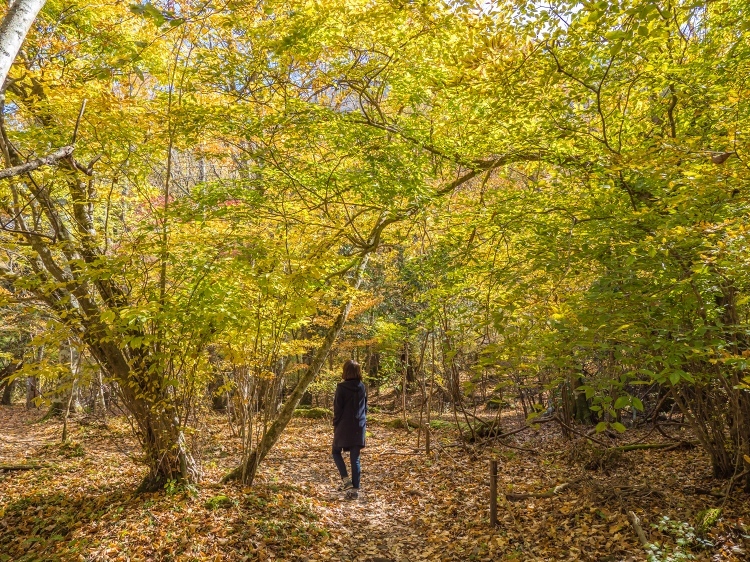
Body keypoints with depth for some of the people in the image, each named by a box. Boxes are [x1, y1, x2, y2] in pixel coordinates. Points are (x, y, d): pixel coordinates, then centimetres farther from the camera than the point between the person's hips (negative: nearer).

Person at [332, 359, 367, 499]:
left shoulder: (342, 387, -12)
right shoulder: (362, 388, 4)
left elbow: (337, 409, -9)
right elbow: (365, 408, 12)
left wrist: (336, 426, 1)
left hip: (344, 427, -4)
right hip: (359, 428, 4)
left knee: (336, 452, 17)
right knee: (355, 459, 8)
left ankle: (346, 479, 2)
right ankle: (355, 489, 8)